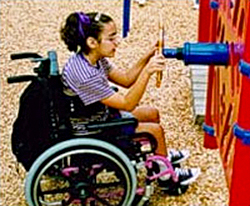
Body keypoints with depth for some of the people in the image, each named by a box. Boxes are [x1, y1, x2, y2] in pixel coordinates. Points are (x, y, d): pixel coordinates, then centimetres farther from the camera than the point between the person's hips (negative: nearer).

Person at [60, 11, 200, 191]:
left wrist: (146, 59, -12)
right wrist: (147, 71, -38)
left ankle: (162, 154, 43)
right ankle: (166, 175, 19)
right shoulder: (85, 75, -37)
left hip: (101, 115, 9)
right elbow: (127, 104, -31)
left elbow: (126, 80, 2)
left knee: (152, 113, 18)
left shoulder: (94, 58, -8)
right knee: (155, 130, -5)